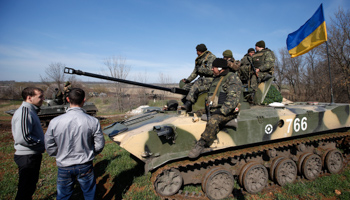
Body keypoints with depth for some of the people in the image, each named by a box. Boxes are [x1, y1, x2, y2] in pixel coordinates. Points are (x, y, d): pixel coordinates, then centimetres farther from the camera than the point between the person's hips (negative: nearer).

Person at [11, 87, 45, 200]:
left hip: (33, 155, 10)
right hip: (27, 157, -10)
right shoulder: (24, 112, -21)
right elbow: (23, 138, -28)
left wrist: (42, 143, 7)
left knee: (30, 186, 23)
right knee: (26, 189, 3)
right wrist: (43, 145, -17)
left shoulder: (31, 110, 12)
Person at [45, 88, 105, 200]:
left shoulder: (54, 122, -13)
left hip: (64, 167, 1)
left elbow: (49, 147, -3)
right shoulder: (93, 121, -17)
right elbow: (99, 145, -8)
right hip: (85, 166, -1)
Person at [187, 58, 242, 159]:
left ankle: (201, 144, -27)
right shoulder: (216, 79, 22)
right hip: (213, 110, 10)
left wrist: (222, 111, -24)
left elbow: (233, 99, -16)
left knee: (213, 121, -33)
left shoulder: (232, 78, -4)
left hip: (227, 111, -10)